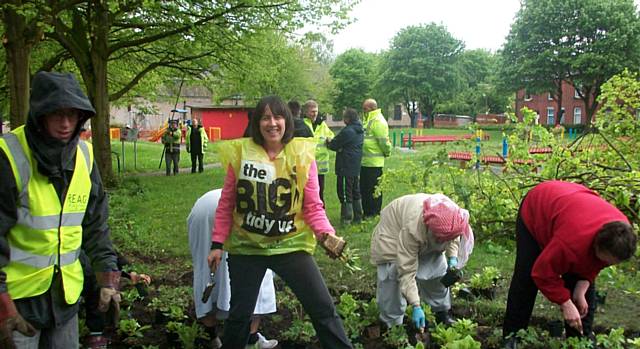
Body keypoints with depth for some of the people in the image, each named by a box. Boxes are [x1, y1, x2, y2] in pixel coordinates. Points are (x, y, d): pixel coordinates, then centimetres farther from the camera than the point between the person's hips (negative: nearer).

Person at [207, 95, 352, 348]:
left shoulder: (303, 155, -6)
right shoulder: (240, 152, -5)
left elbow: (313, 207, -4)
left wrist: (327, 234, -21)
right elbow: (226, 204, 2)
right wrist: (217, 244, 0)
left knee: (323, 308, 1)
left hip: (291, 245, 0)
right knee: (239, 314, 12)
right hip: (246, 247, 1)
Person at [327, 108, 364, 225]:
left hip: (346, 167, -9)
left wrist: (328, 142, 8)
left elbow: (334, 145, -13)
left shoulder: (347, 131, -19)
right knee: (355, 191, 17)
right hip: (356, 166, 9)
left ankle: (346, 217, 2)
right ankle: (358, 216, 24)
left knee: (345, 193, -1)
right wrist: (332, 143, 11)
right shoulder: (360, 131, 9)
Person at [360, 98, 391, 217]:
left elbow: (383, 141, -18)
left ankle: (374, 213, 8)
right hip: (364, 161, 10)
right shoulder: (367, 120, 17)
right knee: (364, 187, 15)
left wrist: (387, 153, -4)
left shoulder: (378, 121, -15)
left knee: (373, 188, -1)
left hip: (374, 162, -10)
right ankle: (367, 212, 25)